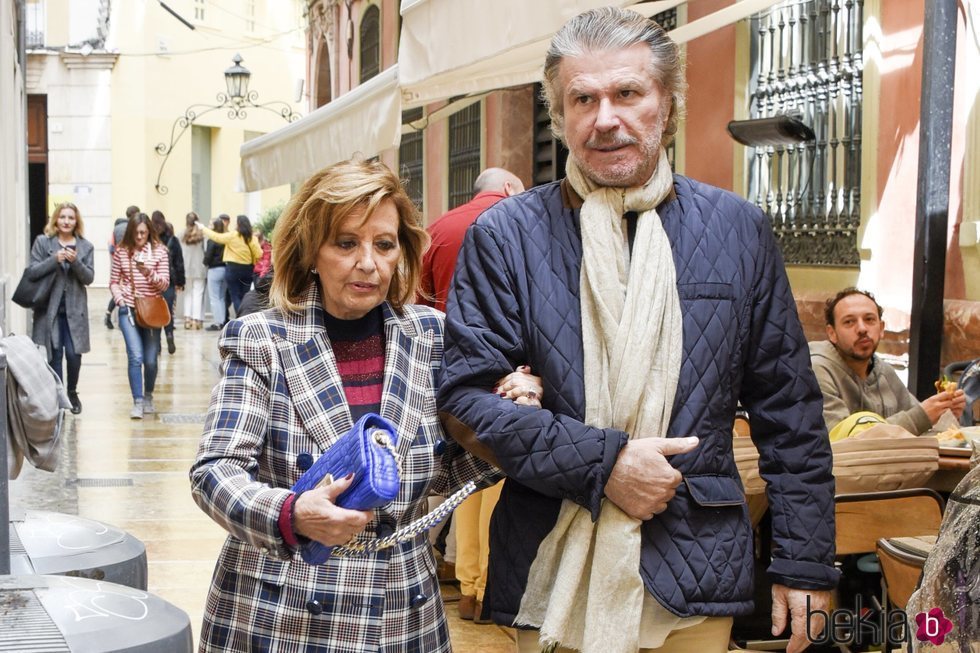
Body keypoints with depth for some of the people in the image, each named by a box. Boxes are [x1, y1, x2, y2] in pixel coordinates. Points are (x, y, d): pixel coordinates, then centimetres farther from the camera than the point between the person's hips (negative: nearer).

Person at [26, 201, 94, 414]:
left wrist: (76, 262, -16)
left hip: (75, 310, 1)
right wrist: (54, 259, -18)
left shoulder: (85, 246, 7)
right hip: (50, 308, -1)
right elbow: (31, 272, -4)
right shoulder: (43, 242, 1)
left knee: (73, 354, -4)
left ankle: (72, 392, 19)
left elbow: (89, 277, 1)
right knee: (54, 355, 0)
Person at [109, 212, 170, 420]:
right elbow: (114, 281, 10)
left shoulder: (159, 251, -1)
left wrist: (149, 273, -20)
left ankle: (148, 397, 28)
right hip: (128, 309, 0)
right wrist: (120, 299, -6)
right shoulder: (121, 251, 2)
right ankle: (137, 402, -9)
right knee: (136, 356, -13)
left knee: (150, 360, 6)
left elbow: (165, 283, -3)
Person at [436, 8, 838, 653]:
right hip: (551, 577, -1)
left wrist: (804, 562, 3)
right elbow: (465, 400, -7)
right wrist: (601, 463, -16)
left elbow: (790, 412, 6)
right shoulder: (504, 237, -2)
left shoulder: (738, 229, 3)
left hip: (695, 579, 2)